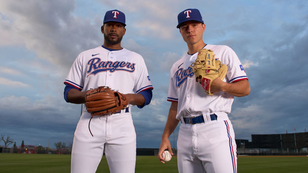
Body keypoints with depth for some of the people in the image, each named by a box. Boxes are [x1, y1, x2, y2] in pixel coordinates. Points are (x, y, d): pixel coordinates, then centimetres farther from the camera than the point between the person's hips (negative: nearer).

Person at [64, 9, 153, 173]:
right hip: (90, 122, 1)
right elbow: (68, 93, 11)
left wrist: (129, 97, -11)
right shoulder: (85, 56, 16)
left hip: (122, 124, 0)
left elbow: (147, 95, 11)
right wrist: (86, 95, -11)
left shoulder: (136, 59, 16)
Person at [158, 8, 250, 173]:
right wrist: (165, 137, 12)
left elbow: (245, 88, 2)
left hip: (215, 128, -4)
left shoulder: (222, 52, 8)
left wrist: (222, 86, -19)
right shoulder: (177, 67, 21)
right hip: (185, 133, 5)